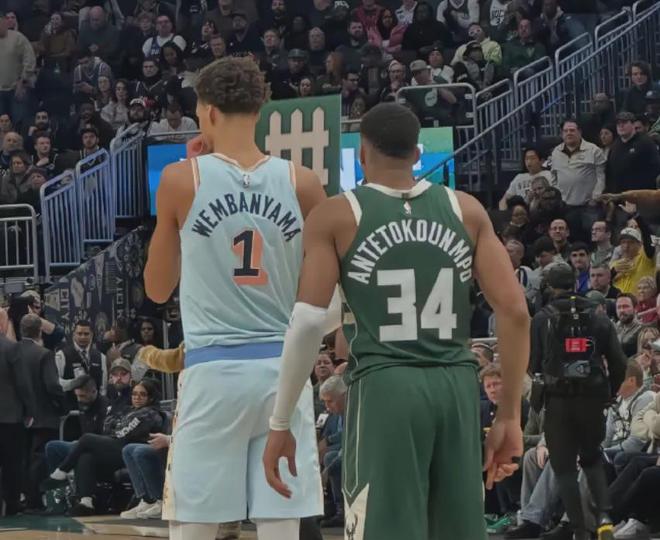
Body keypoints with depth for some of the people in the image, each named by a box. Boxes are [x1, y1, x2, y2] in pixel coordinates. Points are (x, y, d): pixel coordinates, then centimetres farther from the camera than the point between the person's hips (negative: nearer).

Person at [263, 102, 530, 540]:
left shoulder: (336, 216, 2)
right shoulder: (466, 210, 11)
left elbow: (308, 322, -6)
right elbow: (515, 311, 4)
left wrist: (280, 424, 0)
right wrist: (509, 416, 10)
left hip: (385, 388, -4)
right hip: (456, 386, 4)